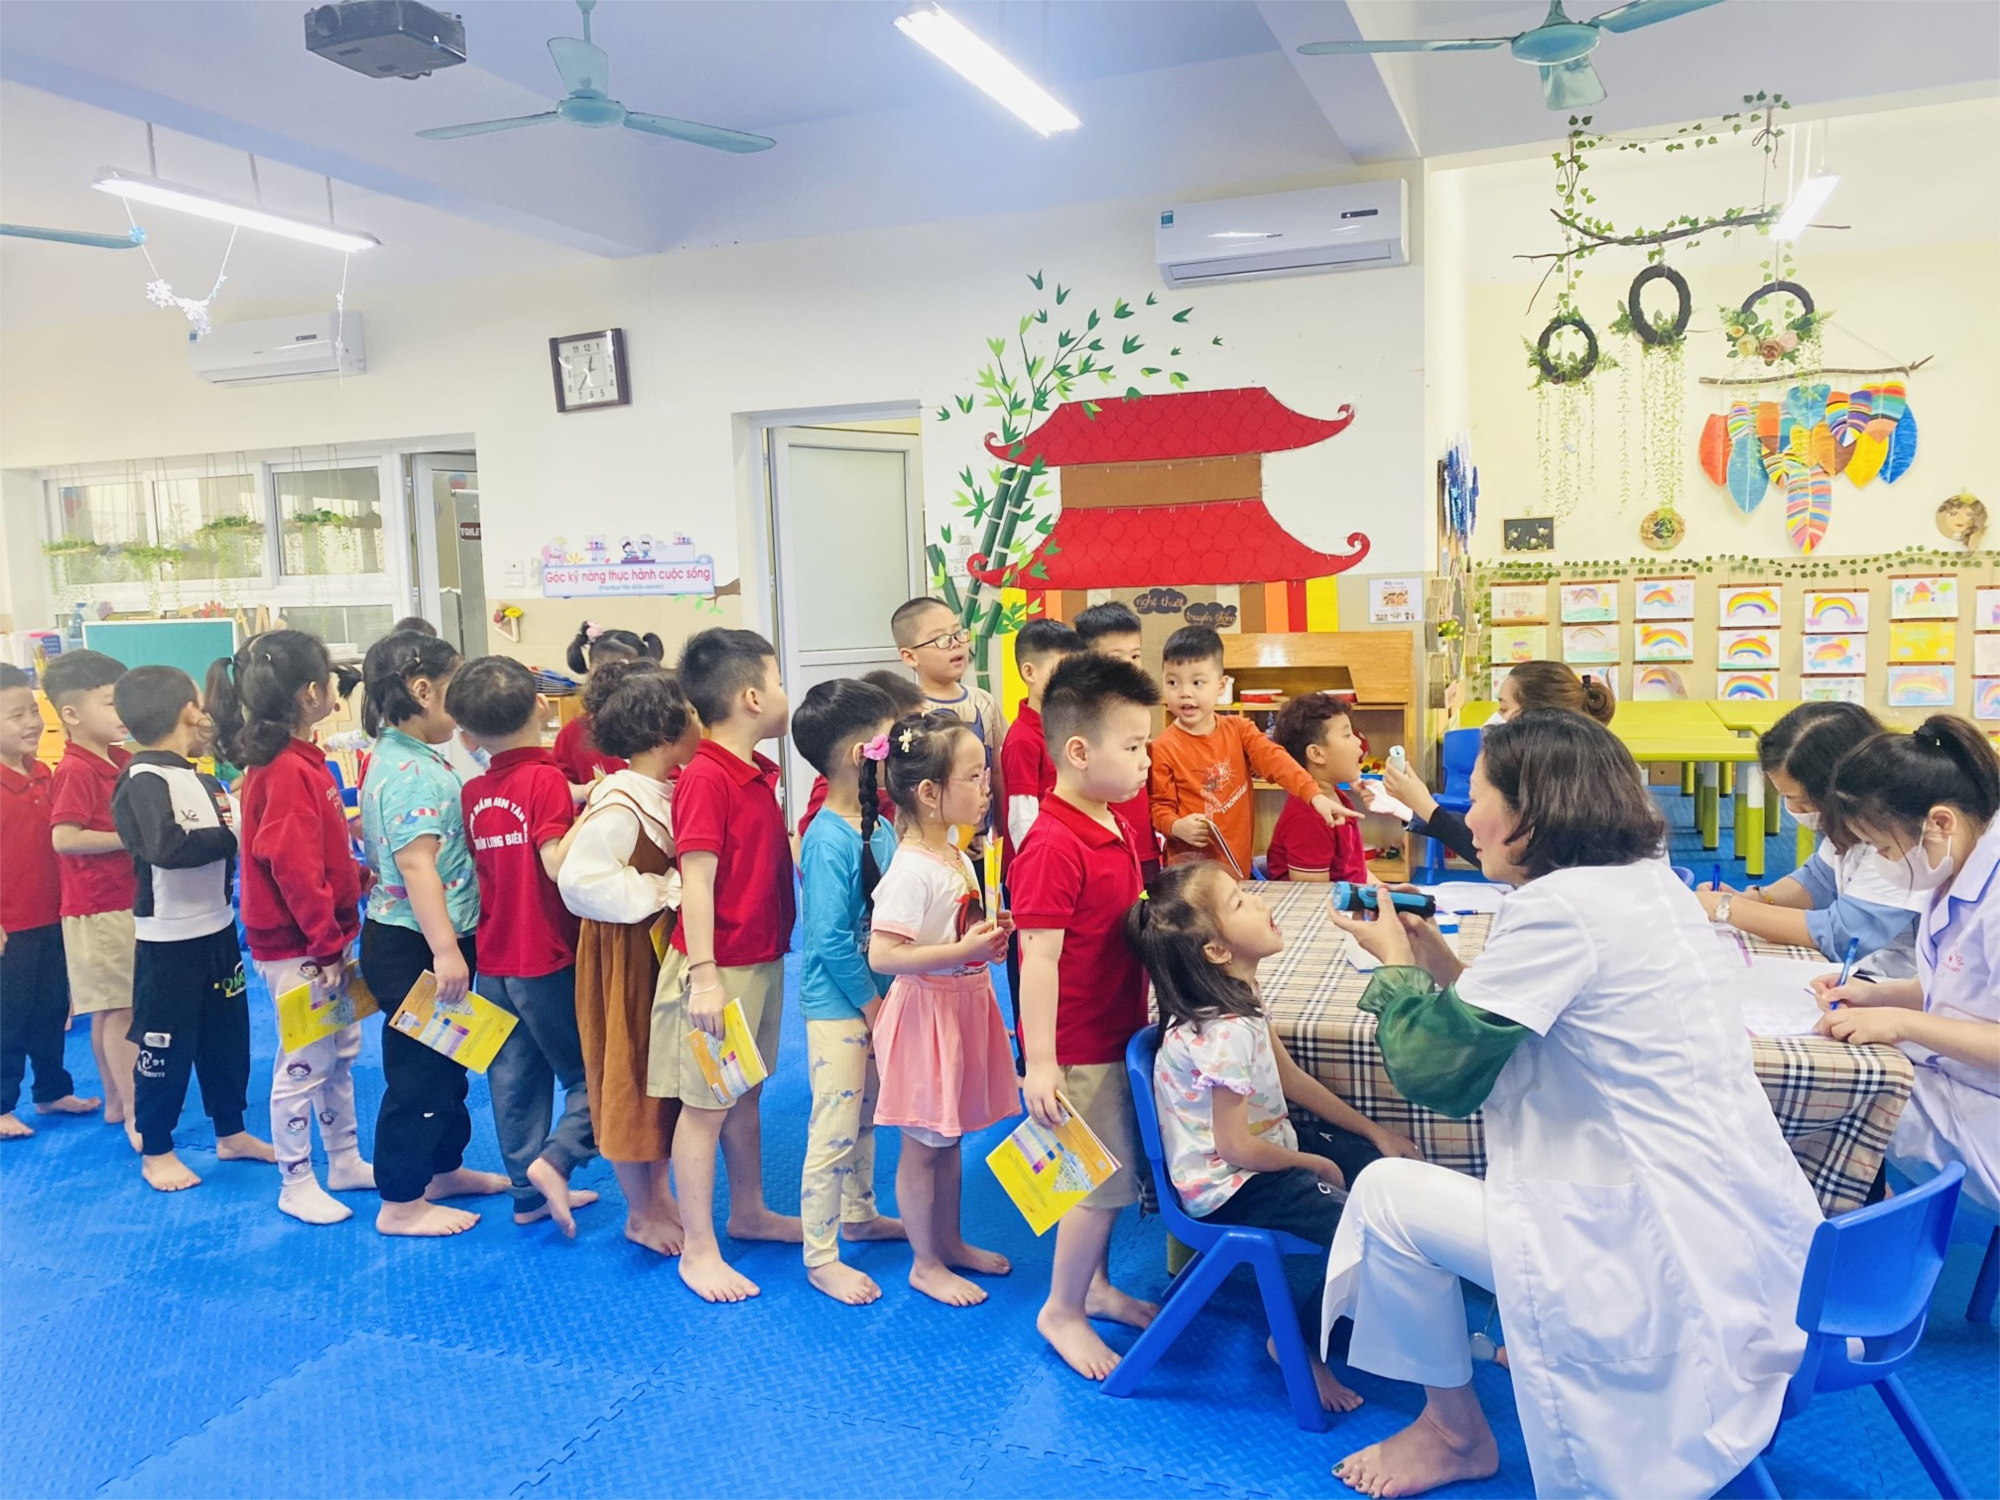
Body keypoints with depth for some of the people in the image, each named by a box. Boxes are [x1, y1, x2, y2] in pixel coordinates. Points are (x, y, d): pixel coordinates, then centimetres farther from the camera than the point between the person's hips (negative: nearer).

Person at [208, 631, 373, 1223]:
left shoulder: (299, 761, 8)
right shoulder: (288, 773, -22)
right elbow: (294, 868, -25)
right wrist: (327, 945, -21)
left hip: (324, 939, 10)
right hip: (297, 949, -10)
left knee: (341, 1054, 19)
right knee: (303, 1065, 3)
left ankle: (344, 1162, 32)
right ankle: (296, 1185, 17)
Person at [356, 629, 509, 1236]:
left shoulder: (396, 756, 11)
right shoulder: (412, 771, -22)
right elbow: (417, 865, -28)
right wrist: (445, 950, -29)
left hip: (422, 940, 11)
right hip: (413, 947, -11)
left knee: (444, 1062, 22)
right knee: (418, 1072, 1)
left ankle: (443, 1169, 37)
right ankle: (400, 1204, 14)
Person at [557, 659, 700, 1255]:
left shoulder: (670, 791, 3)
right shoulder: (620, 803, -23)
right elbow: (579, 878, -32)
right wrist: (663, 892, -25)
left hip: (665, 949, 9)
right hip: (626, 958, -8)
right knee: (630, 1076, 7)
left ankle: (659, 1193, 33)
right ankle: (641, 1212, 24)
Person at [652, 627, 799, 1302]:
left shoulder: (758, 774, 9)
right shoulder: (705, 778, -19)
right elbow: (697, 878, -22)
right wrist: (703, 975, -24)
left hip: (763, 961, 9)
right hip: (721, 967, -9)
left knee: (746, 1095, 21)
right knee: (704, 1106, 3)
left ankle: (748, 1211, 36)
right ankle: (698, 1251, 13)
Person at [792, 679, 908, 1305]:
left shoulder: (882, 825, 2)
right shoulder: (828, 839, -22)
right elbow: (830, 941, -22)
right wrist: (873, 1006, -13)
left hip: (877, 1000, 8)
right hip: (838, 1007, -8)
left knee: (865, 1116, 23)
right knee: (834, 1130, 2)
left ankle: (858, 1213, 42)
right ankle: (821, 1259, 16)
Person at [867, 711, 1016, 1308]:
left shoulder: (956, 856, 6)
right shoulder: (911, 871, -23)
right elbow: (881, 955, -28)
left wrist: (989, 939, 3)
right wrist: (964, 951, -27)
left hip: (965, 1006, 9)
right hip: (927, 1013, -9)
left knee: (950, 1135, 21)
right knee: (923, 1144, 7)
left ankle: (951, 1242, 36)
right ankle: (924, 1263, 22)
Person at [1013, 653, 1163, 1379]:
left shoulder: (1115, 827, 6)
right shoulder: (1052, 846, -24)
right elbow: (1039, 957, -25)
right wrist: (1039, 1065, -25)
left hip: (1116, 1035, 9)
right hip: (1078, 1047, -9)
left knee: (1113, 1176, 20)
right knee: (1104, 1182, 2)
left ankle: (1095, 1285, 39)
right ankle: (1062, 1312, 21)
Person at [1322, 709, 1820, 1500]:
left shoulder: (1558, 905, -19)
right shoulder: (1650, 882, 8)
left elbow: (1433, 1068, -14)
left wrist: (1392, 962, 2)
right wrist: (1433, 955, 12)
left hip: (1673, 1255, -9)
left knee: (1384, 1192, -1)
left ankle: (1455, 1432, 18)